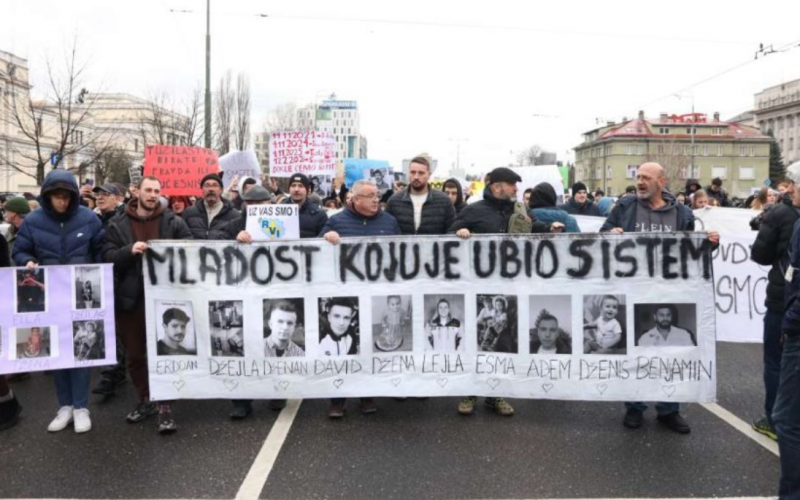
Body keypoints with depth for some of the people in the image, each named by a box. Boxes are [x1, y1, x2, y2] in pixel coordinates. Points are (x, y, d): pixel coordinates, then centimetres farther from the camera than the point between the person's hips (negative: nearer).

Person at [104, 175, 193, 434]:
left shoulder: (173, 222, 2)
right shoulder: (118, 224, 4)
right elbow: (107, 256, -3)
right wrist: (129, 251, -20)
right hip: (130, 298, 2)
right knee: (135, 355, 13)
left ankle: (165, 406, 6)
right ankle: (146, 400, 30)